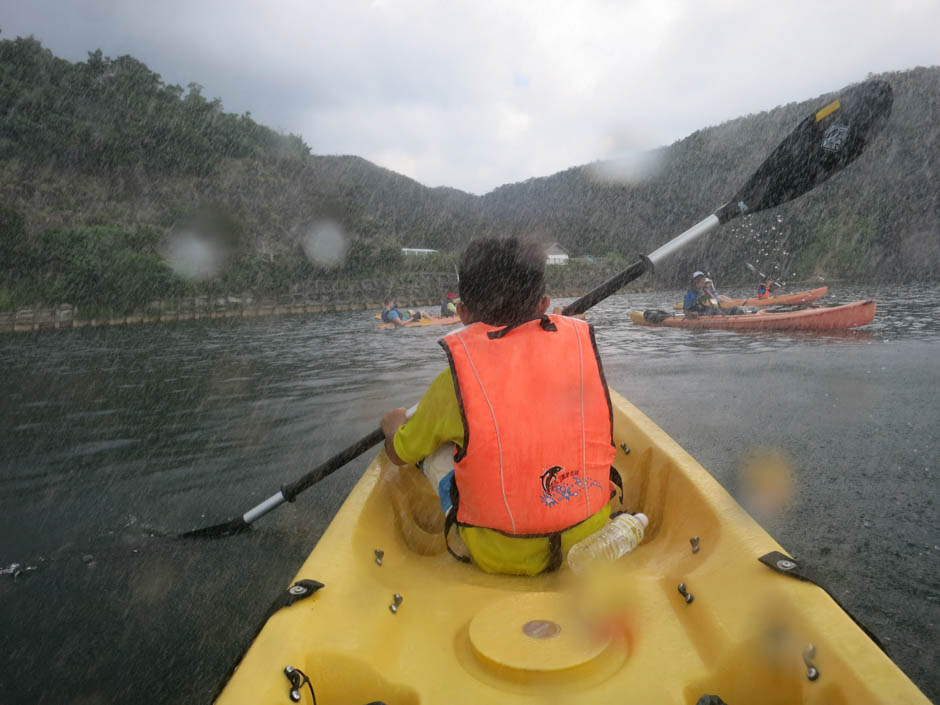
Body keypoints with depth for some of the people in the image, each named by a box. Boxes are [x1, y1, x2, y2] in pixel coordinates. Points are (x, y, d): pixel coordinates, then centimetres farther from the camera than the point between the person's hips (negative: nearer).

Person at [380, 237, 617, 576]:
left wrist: (393, 423, 28)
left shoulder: (453, 384, -16)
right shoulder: (580, 347, -10)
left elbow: (400, 454, 3)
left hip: (499, 560, -2)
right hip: (590, 541, 3)